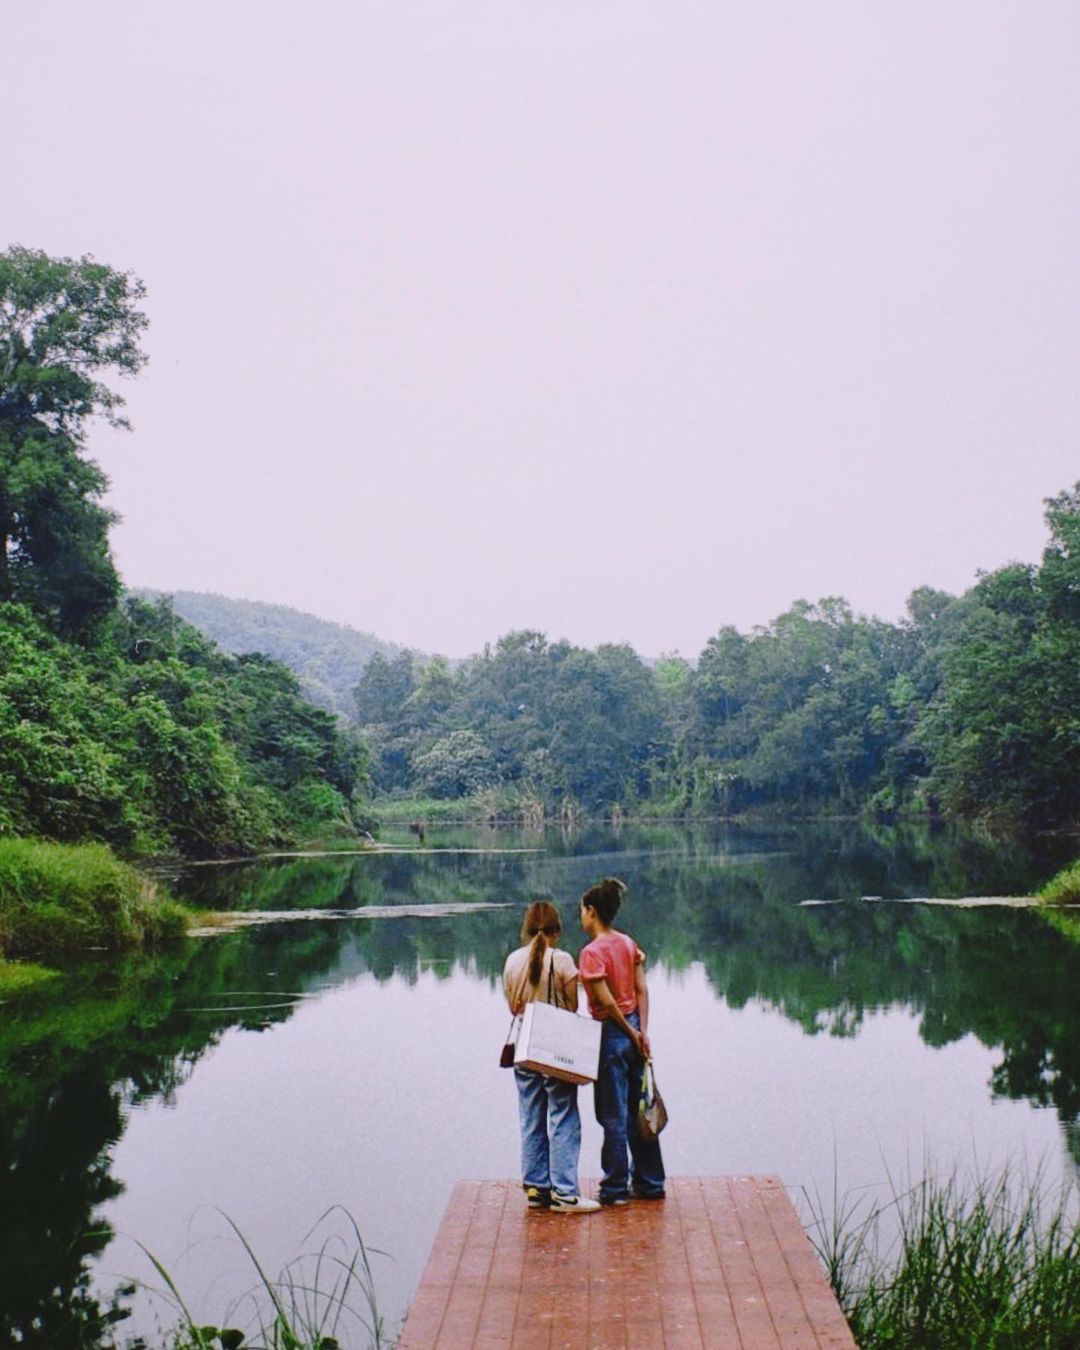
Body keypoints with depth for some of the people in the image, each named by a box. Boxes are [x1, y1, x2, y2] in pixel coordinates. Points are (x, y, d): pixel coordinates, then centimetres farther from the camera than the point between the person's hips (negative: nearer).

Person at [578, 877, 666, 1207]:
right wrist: (642, 1032, 0)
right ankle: (650, 1183, 23)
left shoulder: (592, 951, -16)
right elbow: (642, 990, 2)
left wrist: (631, 1033, -8)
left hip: (611, 1032, -7)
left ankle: (616, 1188, 13)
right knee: (639, 1111, 15)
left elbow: (606, 1001, -19)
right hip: (633, 1031, 7)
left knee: (614, 1115, 4)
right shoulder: (629, 943, 5)